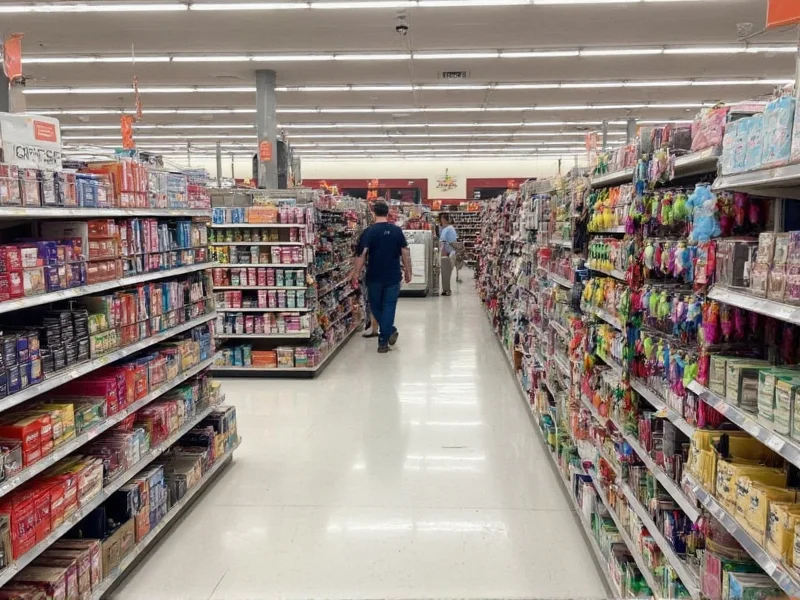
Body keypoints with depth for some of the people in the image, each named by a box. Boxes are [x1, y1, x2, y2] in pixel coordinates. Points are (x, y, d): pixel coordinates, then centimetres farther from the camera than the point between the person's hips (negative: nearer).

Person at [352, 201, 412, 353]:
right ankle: (383, 342, -2)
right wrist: (408, 272, 9)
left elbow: (362, 254, -13)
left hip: (374, 277, -1)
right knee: (389, 307, 4)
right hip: (393, 277, 2)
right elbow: (405, 253, -1)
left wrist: (356, 274, -8)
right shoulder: (397, 231, 0)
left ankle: (390, 331, 20)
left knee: (376, 306, 17)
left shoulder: (369, 231, -7)